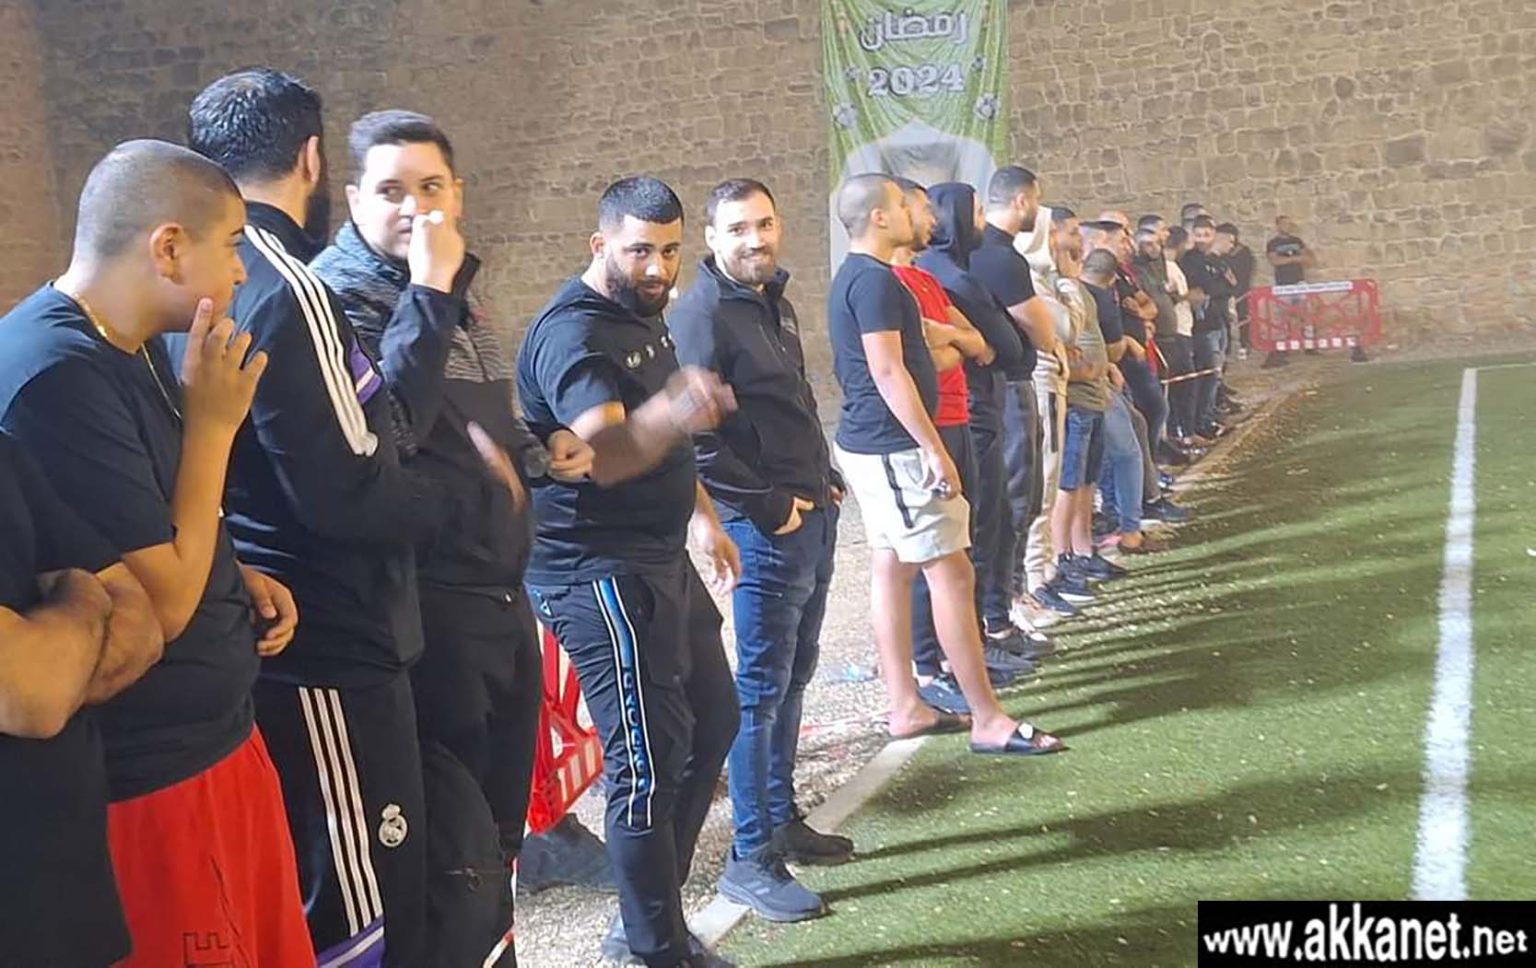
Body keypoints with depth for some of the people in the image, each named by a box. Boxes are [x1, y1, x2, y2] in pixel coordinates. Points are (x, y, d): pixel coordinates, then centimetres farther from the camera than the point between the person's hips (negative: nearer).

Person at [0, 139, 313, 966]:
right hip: (147, 782, -9)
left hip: (220, 740, 9)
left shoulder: (131, 350, 8)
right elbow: (162, 604, -23)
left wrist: (241, 579, 4)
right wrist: (213, 422, -17)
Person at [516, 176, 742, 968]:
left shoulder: (642, 315, 12)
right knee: (650, 759, -5)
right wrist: (669, 413, -53)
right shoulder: (572, 332, -18)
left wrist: (702, 515, 24)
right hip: (600, 572, -10)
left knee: (713, 724, 16)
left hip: (661, 559, 10)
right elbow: (604, 453, -35)